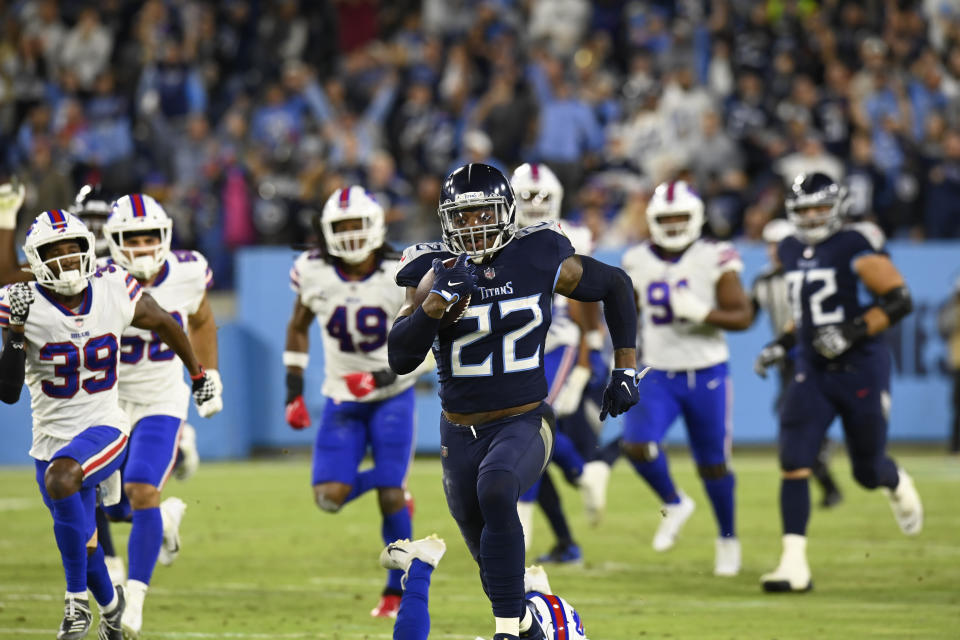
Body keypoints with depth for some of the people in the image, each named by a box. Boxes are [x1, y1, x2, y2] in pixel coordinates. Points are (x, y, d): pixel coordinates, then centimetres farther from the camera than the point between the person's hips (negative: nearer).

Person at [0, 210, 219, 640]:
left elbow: (164, 324, 14)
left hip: (104, 427, -2)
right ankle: (109, 603, 47)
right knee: (82, 543, 14)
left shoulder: (115, 291, -7)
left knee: (60, 479, -34)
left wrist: (198, 374, 26)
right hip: (52, 438, 2)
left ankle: (77, 599, -22)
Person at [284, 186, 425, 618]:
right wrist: (293, 391, 4)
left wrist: (385, 376, -25)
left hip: (390, 397, -2)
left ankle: (398, 588, 7)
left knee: (389, 496, -9)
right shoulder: (315, 272, -8)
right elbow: (298, 328, 9)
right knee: (330, 498, -11)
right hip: (342, 400, 3)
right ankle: (389, 488, 21)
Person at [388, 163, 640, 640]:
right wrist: (437, 302, -28)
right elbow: (400, 359, -14)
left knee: (495, 490, -34)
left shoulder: (537, 262, -7)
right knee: (490, 557, 14)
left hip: (524, 423, -3)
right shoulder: (435, 272, -5)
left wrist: (625, 369, 7)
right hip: (460, 434, 3)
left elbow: (615, 285, 9)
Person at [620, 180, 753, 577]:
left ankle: (728, 538, 28)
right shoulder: (639, 263, 3)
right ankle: (674, 505, 8)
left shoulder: (714, 260, -9)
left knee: (713, 464, 5)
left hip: (707, 375, -3)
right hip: (658, 376, 3)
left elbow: (743, 316, -11)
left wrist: (703, 312, -27)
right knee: (637, 444, -19)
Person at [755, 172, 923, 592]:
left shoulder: (855, 246, -13)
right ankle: (794, 564, -13)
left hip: (861, 370, -5)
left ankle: (897, 484, 47)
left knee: (868, 471, 8)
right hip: (812, 371, 5)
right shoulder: (791, 252, 9)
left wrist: (852, 332, -24)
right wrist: (783, 345, 11)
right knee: (794, 463, -13)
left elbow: (899, 300, -15)